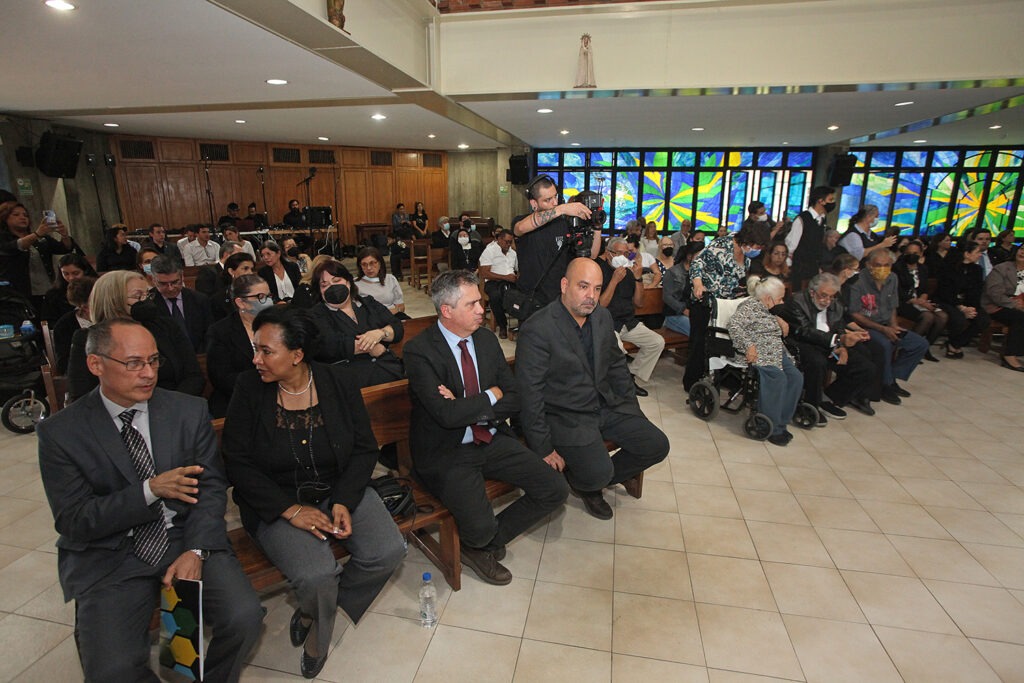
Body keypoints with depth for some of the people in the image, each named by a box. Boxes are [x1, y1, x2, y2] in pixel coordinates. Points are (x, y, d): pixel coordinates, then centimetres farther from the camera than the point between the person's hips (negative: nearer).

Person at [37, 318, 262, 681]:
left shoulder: (190, 411, 0)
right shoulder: (60, 432, -3)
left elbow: (211, 487, 0)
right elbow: (72, 522, -6)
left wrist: (195, 551, -14)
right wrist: (150, 490, -21)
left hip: (187, 539, 1)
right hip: (109, 555, -1)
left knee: (244, 617, -18)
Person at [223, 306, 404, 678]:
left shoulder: (336, 383, -6)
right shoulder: (249, 390, -8)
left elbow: (365, 448, -3)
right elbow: (239, 463, -8)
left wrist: (344, 502, -17)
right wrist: (291, 510, -17)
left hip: (341, 491, 2)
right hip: (278, 502, -2)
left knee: (388, 552, -16)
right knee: (316, 575, -26)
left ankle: (315, 610, 14)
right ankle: (317, 638, 13)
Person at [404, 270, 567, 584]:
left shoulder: (486, 339, 4)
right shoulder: (419, 350, -15)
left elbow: (514, 399, 2)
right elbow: (446, 414, -25)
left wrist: (467, 409, -15)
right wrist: (491, 396, -11)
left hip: (493, 440, 6)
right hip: (446, 452, -6)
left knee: (555, 490, -4)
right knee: (480, 528, -25)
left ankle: (489, 542, 14)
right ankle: (479, 542, 15)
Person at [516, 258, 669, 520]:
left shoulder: (602, 316, 3)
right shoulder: (537, 329, -20)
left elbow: (617, 365, 16)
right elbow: (529, 394, -19)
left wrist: (633, 412, 11)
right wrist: (543, 449, -16)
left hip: (608, 406, 7)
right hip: (565, 416, -7)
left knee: (657, 446, -1)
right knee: (597, 473, -24)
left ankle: (603, 476, 21)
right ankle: (586, 485, 14)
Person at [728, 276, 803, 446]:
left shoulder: (769, 309, 24)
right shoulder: (750, 306, -4)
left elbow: (783, 333, 33)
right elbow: (733, 324, -20)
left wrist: (781, 320, 12)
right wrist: (748, 346, -26)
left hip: (776, 351, 9)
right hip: (759, 352, -9)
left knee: (796, 377, -10)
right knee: (777, 377, -29)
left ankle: (780, 423, -1)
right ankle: (771, 428, -18)